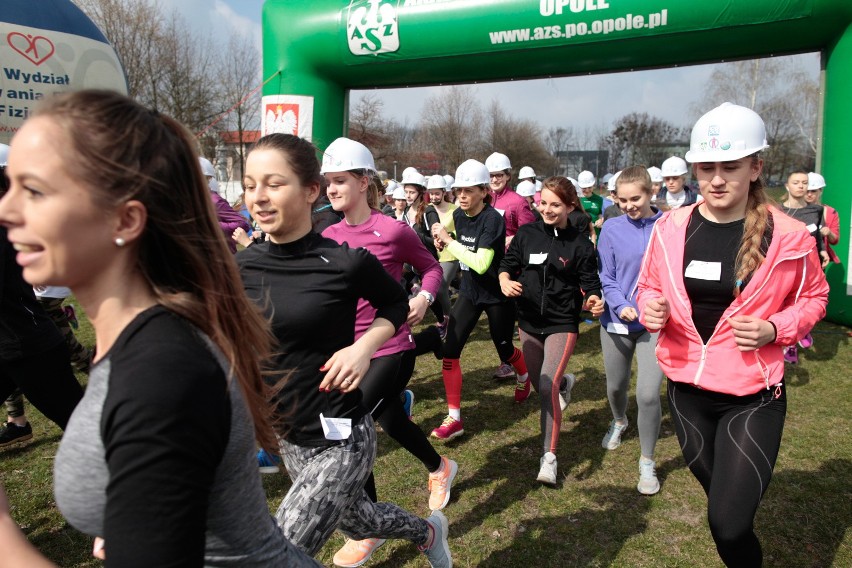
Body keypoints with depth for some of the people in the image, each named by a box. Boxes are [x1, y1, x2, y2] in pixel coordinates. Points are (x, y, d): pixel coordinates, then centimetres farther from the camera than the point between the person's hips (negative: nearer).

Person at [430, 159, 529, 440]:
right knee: (449, 352, -7)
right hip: (469, 292, 5)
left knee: (504, 351, 15)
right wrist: (442, 241, -6)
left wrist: (449, 240, -27)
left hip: (498, 296, -5)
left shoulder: (492, 219, -24)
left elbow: (481, 264, -33)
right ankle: (454, 419, 4)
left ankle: (524, 377, 53)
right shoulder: (458, 215, -3)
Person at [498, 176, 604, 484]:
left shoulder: (580, 245, -8)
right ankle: (564, 383, 56)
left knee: (547, 388, -17)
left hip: (562, 324, -4)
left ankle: (549, 456, -3)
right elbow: (507, 265, 4)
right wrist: (505, 282, -18)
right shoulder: (526, 234, -2)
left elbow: (590, 285, -5)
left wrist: (594, 300, -28)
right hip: (529, 321, 4)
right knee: (541, 386, 19)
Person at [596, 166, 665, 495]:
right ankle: (619, 422, 54)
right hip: (617, 322, 2)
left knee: (648, 394, -9)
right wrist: (621, 306, -19)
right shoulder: (612, 229, -5)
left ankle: (647, 463, 14)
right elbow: (606, 278, -3)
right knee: (615, 387, 19)